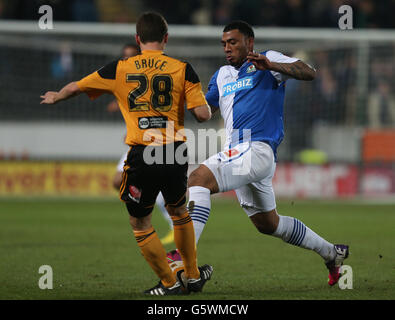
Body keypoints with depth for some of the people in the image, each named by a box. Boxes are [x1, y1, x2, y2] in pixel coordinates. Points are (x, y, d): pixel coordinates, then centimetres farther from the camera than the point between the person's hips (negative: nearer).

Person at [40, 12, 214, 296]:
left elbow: (75, 87, 19)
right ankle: (193, 276, 32)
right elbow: (203, 114, -5)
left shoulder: (119, 70, 5)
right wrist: (204, 104, 20)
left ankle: (170, 283, 14)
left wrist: (56, 97, 41)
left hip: (141, 155, -2)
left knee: (140, 224, 13)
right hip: (175, 152, 2)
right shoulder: (182, 69, 2)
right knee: (179, 211, 25)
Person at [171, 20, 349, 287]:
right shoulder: (222, 75, 23)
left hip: (257, 150, -9)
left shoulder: (268, 60, 1)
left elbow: (309, 73, -12)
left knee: (199, 178, -28)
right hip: (238, 154, 9)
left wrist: (269, 65, -27)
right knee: (267, 224, 19)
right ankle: (332, 253, 34)